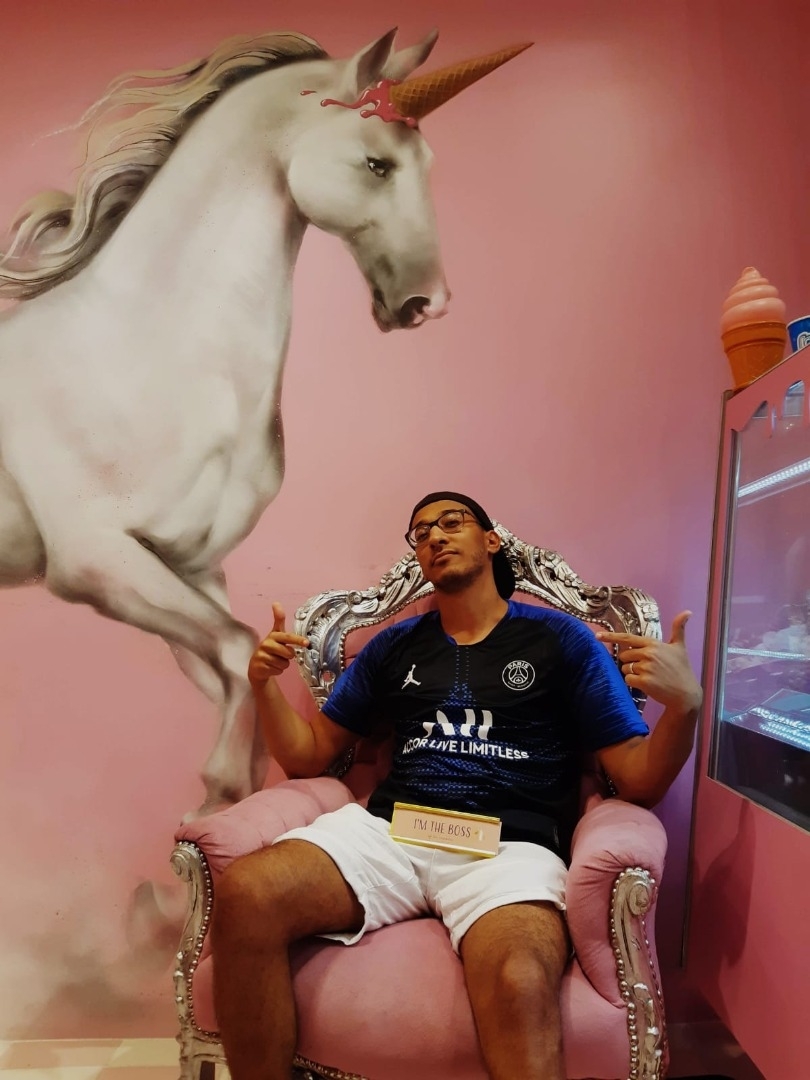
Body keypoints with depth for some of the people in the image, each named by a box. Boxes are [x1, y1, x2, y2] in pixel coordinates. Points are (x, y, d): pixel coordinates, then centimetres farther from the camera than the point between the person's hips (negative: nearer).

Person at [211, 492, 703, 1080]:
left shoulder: (561, 639, 10)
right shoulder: (393, 646, 18)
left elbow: (639, 781, 6)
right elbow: (307, 756, 21)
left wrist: (685, 704, -14)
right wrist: (265, 683, 4)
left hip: (509, 846, -3)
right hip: (387, 830, 4)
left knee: (521, 986, -38)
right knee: (243, 893, -24)